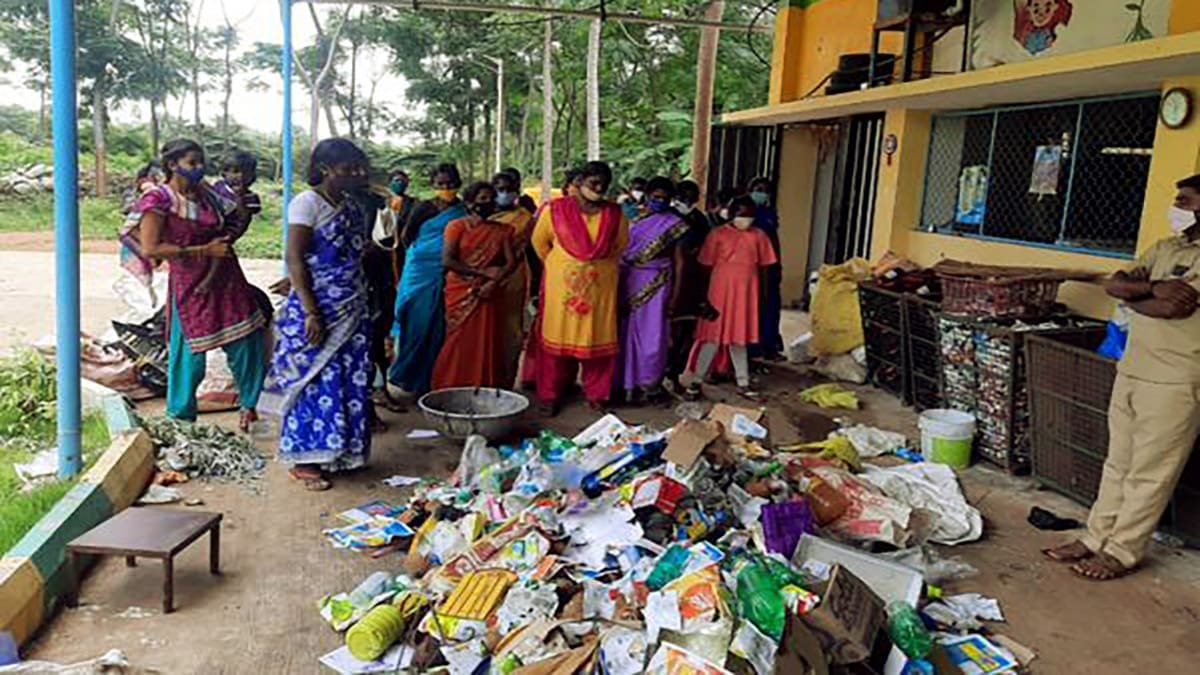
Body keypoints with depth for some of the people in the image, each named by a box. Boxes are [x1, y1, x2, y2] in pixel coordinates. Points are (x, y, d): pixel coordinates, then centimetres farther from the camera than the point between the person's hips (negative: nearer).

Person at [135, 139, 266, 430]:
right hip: (190, 287, -5)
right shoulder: (159, 199, -9)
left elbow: (241, 217, 21)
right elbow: (150, 249, -16)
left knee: (246, 344, 5)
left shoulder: (206, 195, 8)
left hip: (227, 282, 5)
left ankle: (249, 403, 24)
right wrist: (203, 250, -17)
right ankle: (180, 419, 20)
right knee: (189, 356, 2)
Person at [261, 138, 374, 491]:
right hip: (318, 310, -8)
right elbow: (295, 260, -15)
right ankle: (303, 460, 9)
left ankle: (336, 452, 21)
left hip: (352, 311, 8)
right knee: (315, 381, -2)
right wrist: (311, 312, -20)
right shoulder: (307, 203, -10)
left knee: (352, 381, 9)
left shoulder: (352, 207, 13)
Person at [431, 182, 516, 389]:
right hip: (461, 294, -2)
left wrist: (493, 282, -17)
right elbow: (447, 261, -9)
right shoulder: (457, 226, 1)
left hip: (489, 295, 2)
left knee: (488, 344, 1)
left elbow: (511, 262, 1)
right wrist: (483, 272, -13)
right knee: (459, 344, 0)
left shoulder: (502, 230, 10)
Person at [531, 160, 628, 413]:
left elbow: (620, 246, 16)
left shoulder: (615, 215, -1)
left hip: (600, 287, 2)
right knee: (557, 338, 5)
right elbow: (539, 241, 9)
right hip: (562, 285, -1)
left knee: (597, 339, 5)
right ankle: (550, 394, 15)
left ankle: (596, 393, 19)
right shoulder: (555, 210, -6)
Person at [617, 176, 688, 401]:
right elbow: (620, 252, 7)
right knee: (628, 333, 6)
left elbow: (679, 261, 1)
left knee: (654, 336, -2)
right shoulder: (632, 219, 8)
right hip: (630, 283, 2)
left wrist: (675, 295, -4)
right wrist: (618, 286, -1)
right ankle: (627, 382, 18)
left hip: (657, 285, -2)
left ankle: (650, 382, 16)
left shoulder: (673, 224, 1)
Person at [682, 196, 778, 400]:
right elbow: (706, 265, -2)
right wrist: (704, 293, -4)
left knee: (740, 338, 13)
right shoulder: (718, 234, -4)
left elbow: (764, 267, 8)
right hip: (720, 291, -3)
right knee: (713, 336, 1)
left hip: (746, 293, 3)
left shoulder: (759, 236, 4)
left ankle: (743, 383, 21)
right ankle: (696, 380, 11)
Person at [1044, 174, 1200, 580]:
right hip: (1131, 372, 8)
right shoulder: (1164, 249, 14)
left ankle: (1123, 552, 11)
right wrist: (1152, 288, -15)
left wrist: (1133, 295, -4)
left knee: (1149, 473, 1)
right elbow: (1114, 285, 3)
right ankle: (1097, 538, 23)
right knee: (1118, 465, 14)